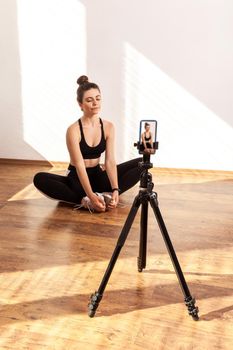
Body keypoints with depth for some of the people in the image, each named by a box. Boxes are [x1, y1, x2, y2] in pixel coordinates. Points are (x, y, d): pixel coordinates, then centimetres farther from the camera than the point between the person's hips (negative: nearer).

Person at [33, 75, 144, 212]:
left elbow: (110, 161, -12)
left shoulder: (108, 127, -6)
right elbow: (79, 166, -24)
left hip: (98, 176, 4)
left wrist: (115, 190, -27)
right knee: (40, 179, -31)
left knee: (141, 164, -12)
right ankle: (84, 201, -31)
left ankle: (107, 195, -23)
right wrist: (91, 196, -35)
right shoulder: (73, 130, -17)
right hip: (76, 179, -3)